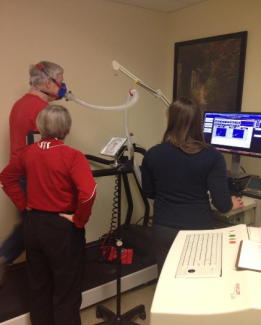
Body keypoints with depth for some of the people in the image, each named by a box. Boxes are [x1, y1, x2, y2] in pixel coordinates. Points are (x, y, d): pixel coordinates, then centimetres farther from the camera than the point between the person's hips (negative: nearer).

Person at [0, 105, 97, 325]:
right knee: (66, 291, 12)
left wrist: (24, 204, 11)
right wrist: (79, 220, -16)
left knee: (38, 285, 23)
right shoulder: (72, 156, -19)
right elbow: (88, 192, -32)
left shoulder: (29, 152, 0)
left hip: (33, 225, 6)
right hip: (62, 228, -6)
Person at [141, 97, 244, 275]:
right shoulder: (212, 156, -13)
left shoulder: (152, 154, -6)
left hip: (163, 230, 2)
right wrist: (232, 204, 11)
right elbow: (221, 203, -12)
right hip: (198, 231, -1)